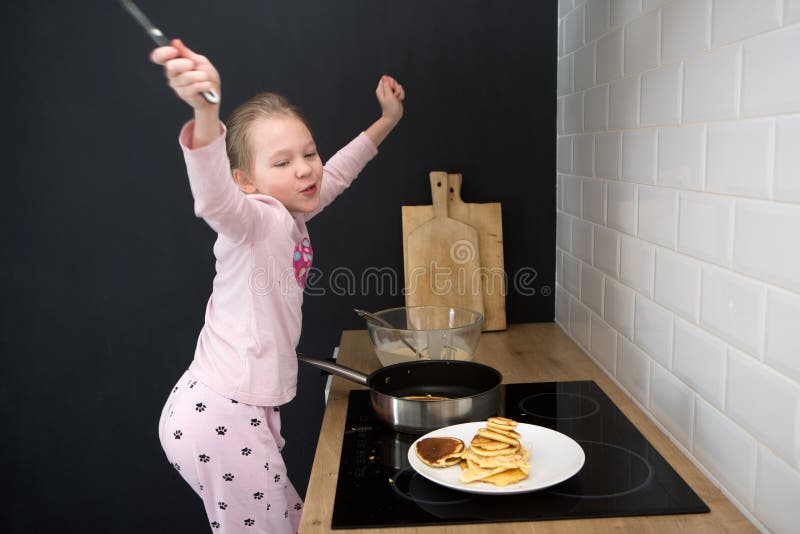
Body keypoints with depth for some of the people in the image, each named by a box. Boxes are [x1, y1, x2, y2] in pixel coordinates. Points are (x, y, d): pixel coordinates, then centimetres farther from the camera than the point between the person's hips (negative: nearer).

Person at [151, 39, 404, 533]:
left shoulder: (291, 217, 6)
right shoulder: (258, 219, -18)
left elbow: (336, 173, 25)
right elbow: (214, 197, -43)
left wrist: (386, 120, 32)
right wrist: (206, 108, -60)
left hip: (250, 410, 9)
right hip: (220, 416, -8)